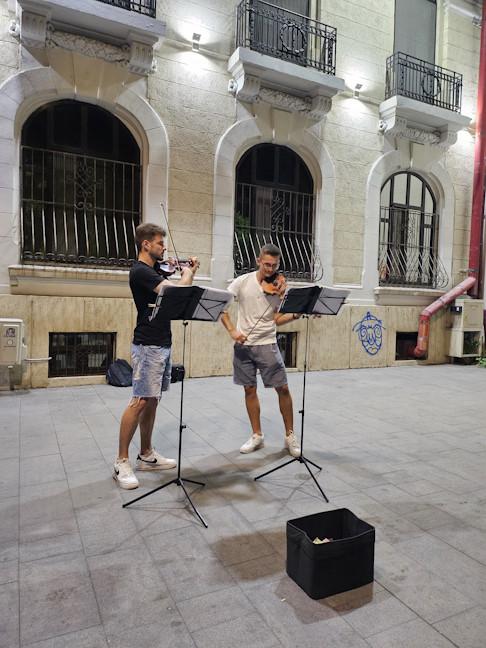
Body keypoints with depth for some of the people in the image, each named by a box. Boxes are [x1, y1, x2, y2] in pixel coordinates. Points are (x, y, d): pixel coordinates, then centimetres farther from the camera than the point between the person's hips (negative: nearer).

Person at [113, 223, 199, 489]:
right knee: (140, 402, -7)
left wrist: (189, 272, 13)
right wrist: (187, 274, -5)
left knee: (152, 401, 12)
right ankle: (121, 462, 3)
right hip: (148, 346, -9)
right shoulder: (140, 271, -14)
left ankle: (146, 455, 22)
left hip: (163, 344, 9)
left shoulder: (155, 270, 15)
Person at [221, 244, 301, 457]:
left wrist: (296, 315, -19)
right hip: (243, 344, 0)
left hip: (267, 344, 0)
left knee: (282, 388, -2)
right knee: (250, 389, 8)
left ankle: (290, 435, 16)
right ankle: (257, 435, 23)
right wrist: (232, 330, -15)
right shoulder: (243, 281, -3)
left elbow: (276, 320, -2)